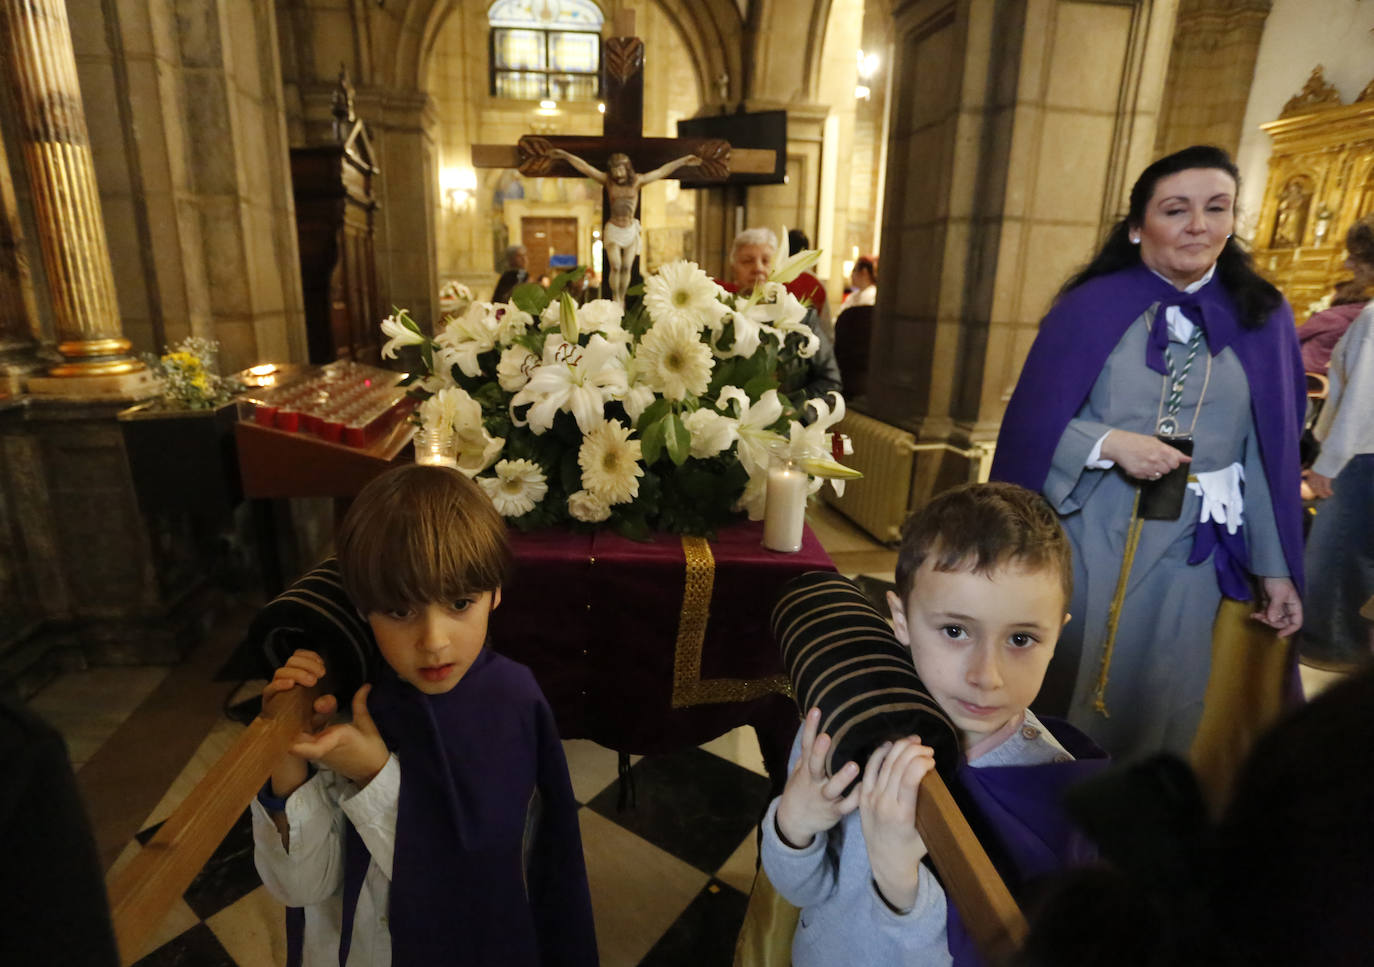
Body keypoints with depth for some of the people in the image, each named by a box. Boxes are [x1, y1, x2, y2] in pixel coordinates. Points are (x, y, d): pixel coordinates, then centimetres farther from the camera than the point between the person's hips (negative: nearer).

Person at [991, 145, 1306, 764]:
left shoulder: (1261, 320, 3)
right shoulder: (1091, 307, -5)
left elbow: (1270, 454, 4)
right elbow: (1033, 424, -6)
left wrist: (1276, 569, 3)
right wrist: (1110, 443, -22)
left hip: (1191, 549, 3)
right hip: (1087, 537, -2)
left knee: (1156, 708, 14)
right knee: (1068, 696, 11)